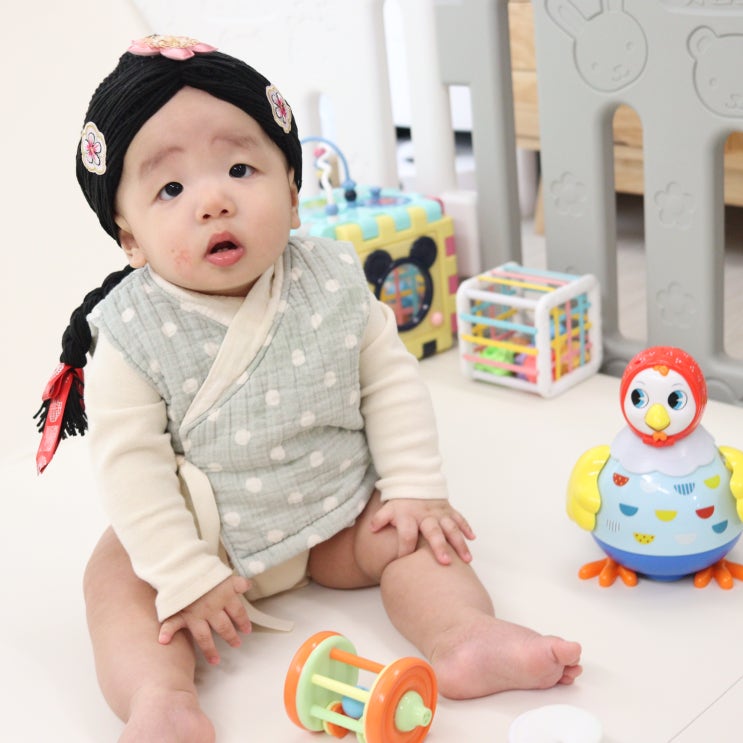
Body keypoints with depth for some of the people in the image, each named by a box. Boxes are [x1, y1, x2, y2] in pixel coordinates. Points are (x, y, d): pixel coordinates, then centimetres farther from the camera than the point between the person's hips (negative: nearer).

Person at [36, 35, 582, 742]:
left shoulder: (332, 285, -13)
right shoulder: (132, 334, -20)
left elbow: (391, 382, -4)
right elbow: (129, 463, -19)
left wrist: (415, 490, -9)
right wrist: (186, 576, -22)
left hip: (339, 515, 2)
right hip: (207, 536, -1)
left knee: (420, 536, -15)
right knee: (116, 575, -21)